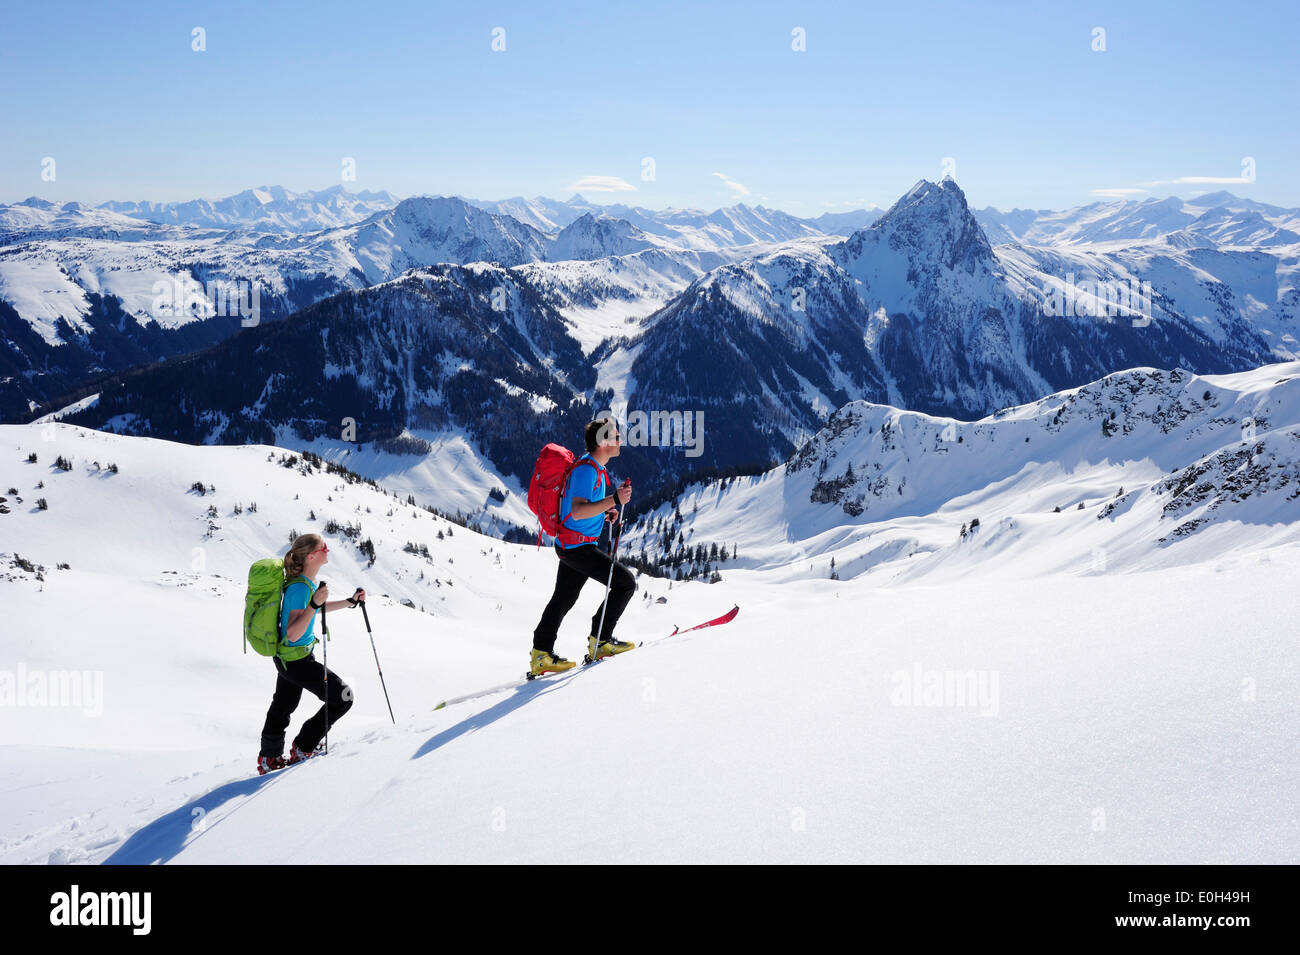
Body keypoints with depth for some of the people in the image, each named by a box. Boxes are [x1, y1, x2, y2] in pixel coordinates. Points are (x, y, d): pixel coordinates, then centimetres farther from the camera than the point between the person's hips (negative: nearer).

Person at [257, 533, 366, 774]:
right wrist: (314, 604, -40)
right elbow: (293, 634, -31)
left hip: (287, 657, 10)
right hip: (296, 660, -10)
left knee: (282, 708, 25)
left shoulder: (306, 581, 1)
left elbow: (318, 607, 21)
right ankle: (302, 750, 7)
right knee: (342, 698, -3)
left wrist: (351, 601, 21)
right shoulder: (299, 587, -28)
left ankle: (269, 759, 43)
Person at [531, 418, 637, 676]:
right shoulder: (586, 469, -20)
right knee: (625, 582, -7)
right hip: (578, 546, -11)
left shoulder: (596, 468, 13)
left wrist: (605, 512, 12)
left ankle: (541, 655, 21)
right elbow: (577, 511, -29)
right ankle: (600, 640, -1)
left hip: (571, 545, 11)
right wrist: (613, 501, -36)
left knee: (563, 599, 16)